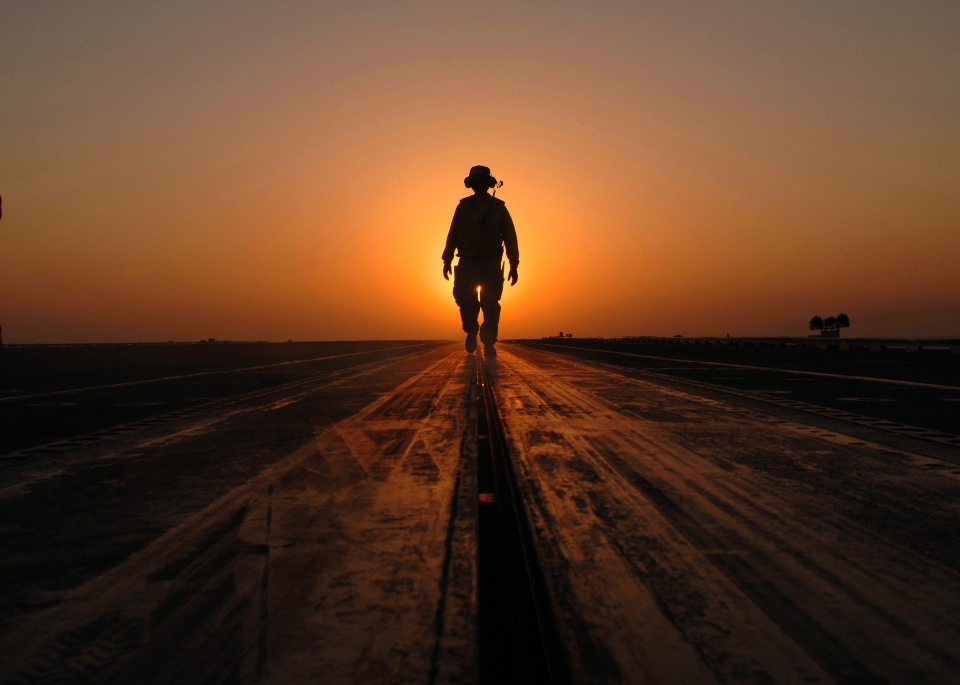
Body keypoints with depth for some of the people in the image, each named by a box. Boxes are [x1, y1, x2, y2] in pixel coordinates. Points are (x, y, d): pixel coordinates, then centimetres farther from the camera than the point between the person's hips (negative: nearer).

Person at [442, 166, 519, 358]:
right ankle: (471, 331, 17)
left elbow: (510, 237, 4)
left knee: (490, 303, -9)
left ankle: (489, 344, -3)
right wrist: (447, 260, 0)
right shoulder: (463, 206, 8)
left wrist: (514, 265, -1)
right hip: (467, 263, 1)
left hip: (491, 264, -1)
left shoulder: (499, 207, 6)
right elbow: (453, 234, 7)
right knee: (464, 297, -9)